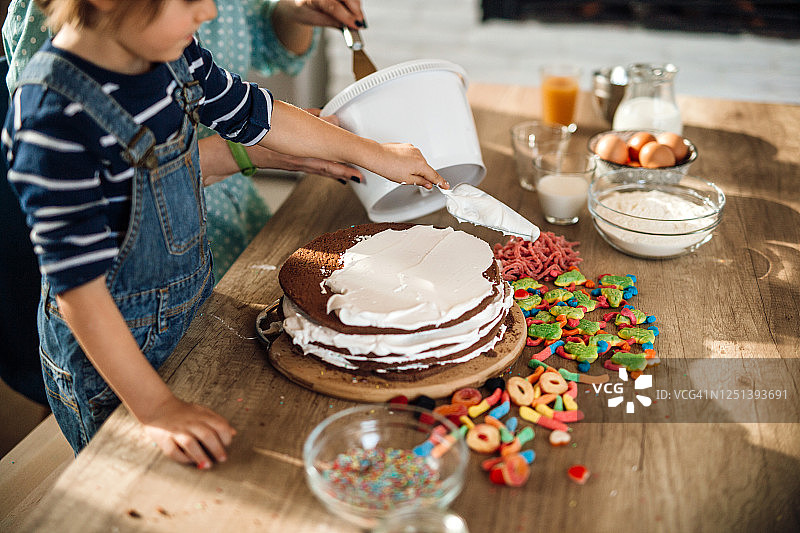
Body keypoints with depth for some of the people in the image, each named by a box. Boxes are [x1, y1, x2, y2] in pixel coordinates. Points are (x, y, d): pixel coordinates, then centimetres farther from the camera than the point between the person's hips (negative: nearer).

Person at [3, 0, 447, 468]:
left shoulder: (170, 51, -10)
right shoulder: (54, 118, -32)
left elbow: (253, 114, 6)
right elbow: (77, 285, -28)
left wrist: (376, 154, 12)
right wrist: (156, 408, -26)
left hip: (192, 307, 7)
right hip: (109, 351, -7)